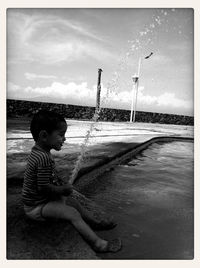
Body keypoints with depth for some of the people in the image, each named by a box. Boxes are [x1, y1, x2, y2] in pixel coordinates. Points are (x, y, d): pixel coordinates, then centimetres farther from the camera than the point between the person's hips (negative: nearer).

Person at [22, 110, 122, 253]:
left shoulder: (40, 152, 2)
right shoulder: (43, 157, -31)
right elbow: (43, 187, -29)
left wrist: (63, 184, 3)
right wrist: (63, 189, -15)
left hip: (44, 199, 10)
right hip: (36, 206, -10)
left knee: (75, 203, 13)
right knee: (72, 213, -19)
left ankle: (96, 223, 26)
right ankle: (98, 243, -16)